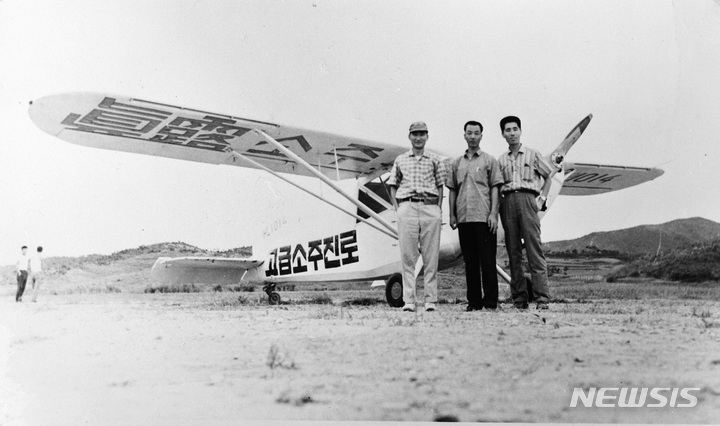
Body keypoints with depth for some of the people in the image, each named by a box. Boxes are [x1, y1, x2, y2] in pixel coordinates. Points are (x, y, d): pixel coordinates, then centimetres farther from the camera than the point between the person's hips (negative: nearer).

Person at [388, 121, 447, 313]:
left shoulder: (435, 160, 14)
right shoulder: (400, 160, 16)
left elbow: (440, 186, 13)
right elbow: (393, 186, 16)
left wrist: (438, 209, 1)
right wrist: (397, 208, 3)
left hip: (430, 208, 0)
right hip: (407, 207, 0)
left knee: (431, 256, -1)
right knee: (407, 256, -3)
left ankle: (430, 299, 4)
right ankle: (408, 300, -1)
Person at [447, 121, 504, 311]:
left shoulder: (489, 160, 6)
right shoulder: (456, 163, 16)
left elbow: (494, 188, 0)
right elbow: (452, 190, 16)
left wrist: (493, 213, -9)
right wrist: (452, 215, 8)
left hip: (484, 217, -4)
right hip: (463, 217, 4)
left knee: (487, 260, -3)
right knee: (470, 261, 7)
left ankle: (490, 301, 3)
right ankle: (474, 301, 13)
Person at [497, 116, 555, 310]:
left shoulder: (532, 154, 10)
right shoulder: (501, 160, 17)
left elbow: (549, 175, 16)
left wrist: (542, 198, 6)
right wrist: (498, 205, 3)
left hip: (527, 199, -3)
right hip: (507, 202, 3)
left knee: (534, 249, -9)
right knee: (513, 251, 2)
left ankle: (542, 297, -9)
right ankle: (519, 297, 6)